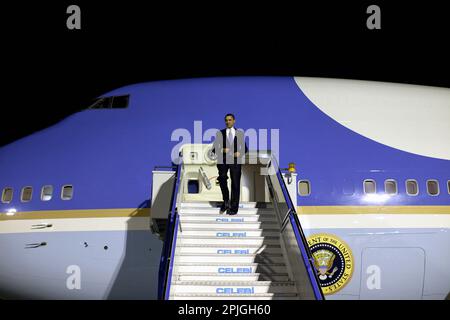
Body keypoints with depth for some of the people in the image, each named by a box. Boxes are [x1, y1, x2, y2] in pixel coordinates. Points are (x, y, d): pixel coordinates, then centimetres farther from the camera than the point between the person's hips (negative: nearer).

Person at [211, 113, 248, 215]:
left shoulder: (240, 133, 13)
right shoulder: (220, 133, 10)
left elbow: (245, 148, 16)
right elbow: (214, 149, 7)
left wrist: (240, 153, -5)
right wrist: (222, 150, -13)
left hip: (235, 160, 1)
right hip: (223, 160, -1)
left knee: (235, 183, -2)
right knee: (222, 178, -24)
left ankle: (234, 207, 5)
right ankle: (226, 201, -5)